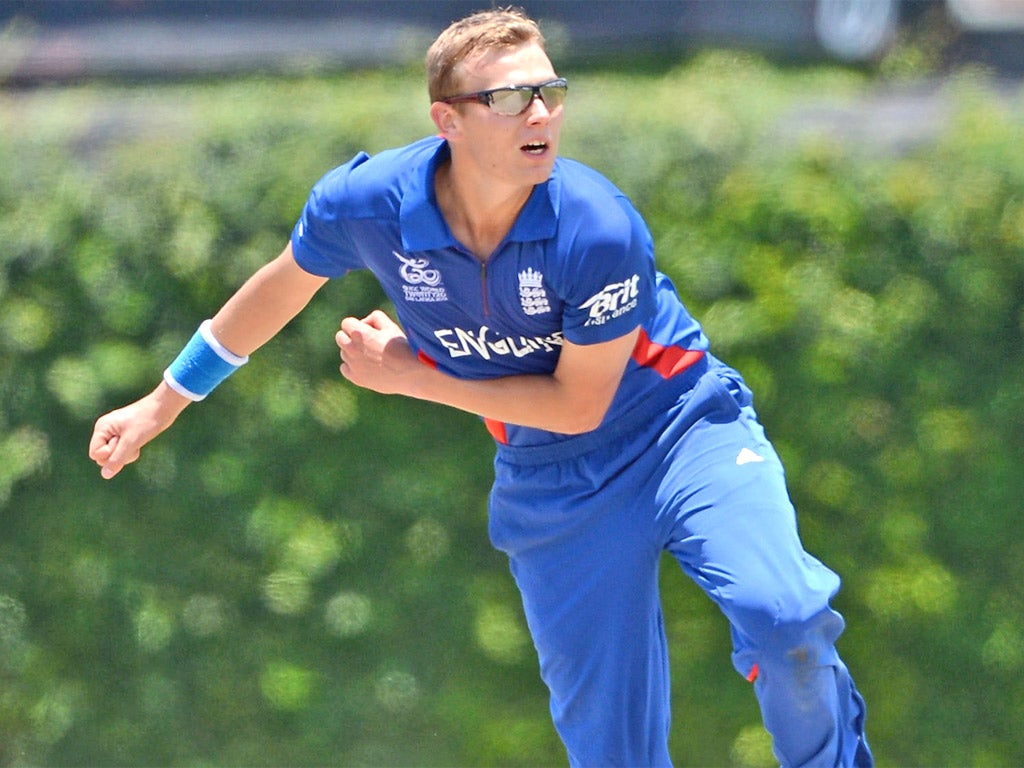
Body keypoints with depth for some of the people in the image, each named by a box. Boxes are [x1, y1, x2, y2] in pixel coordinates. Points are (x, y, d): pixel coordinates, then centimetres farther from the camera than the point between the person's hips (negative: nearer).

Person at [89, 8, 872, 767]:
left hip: (682, 427, -3)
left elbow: (578, 404, -16)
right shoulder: (367, 203, -17)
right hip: (553, 486, 3)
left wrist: (411, 377, -14)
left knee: (782, 619, -28)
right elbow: (281, 287, 5)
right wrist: (163, 403, 15)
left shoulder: (600, 231, -28)